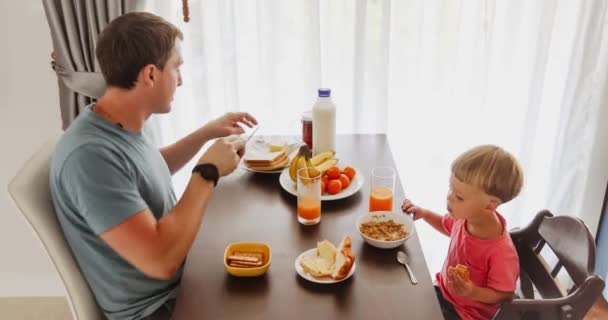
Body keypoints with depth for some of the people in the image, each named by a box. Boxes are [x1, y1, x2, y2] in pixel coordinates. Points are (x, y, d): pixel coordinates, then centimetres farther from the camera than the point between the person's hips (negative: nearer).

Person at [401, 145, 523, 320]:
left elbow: (504, 295, -19)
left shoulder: (501, 252, -33)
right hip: (443, 291, 6)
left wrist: (473, 293, -36)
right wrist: (424, 213, -4)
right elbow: (447, 226, 12)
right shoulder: (467, 216, -13)